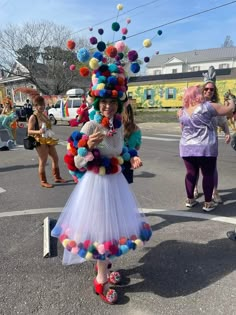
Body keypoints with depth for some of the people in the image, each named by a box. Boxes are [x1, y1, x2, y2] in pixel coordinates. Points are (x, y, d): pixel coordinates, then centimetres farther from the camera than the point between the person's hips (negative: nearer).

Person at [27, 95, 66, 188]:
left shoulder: (44, 115, 11)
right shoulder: (33, 117, -13)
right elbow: (29, 131, -18)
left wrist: (51, 134, 16)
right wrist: (38, 131, -34)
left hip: (49, 140, 9)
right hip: (40, 142, -8)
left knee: (55, 159, 14)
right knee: (43, 162, -1)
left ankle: (57, 177, 28)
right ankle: (43, 182, 11)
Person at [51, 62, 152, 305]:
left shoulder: (119, 125, 1)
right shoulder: (90, 127, -18)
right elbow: (77, 164, -18)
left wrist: (132, 158, -1)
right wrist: (88, 146, -35)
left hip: (115, 182, 7)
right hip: (96, 183, -7)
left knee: (112, 225, 21)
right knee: (100, 228, 5)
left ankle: (103, 264, 47)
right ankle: (101, 281, 27)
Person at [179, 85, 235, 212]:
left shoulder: (183, 112, 6)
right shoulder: (207, 106, -7)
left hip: (186, 147, 4)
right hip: (206, 147, -4)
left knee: (191, 173, 14)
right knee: (208, 174, 7)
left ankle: (190, 199, 23)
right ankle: (208, 203, 14)